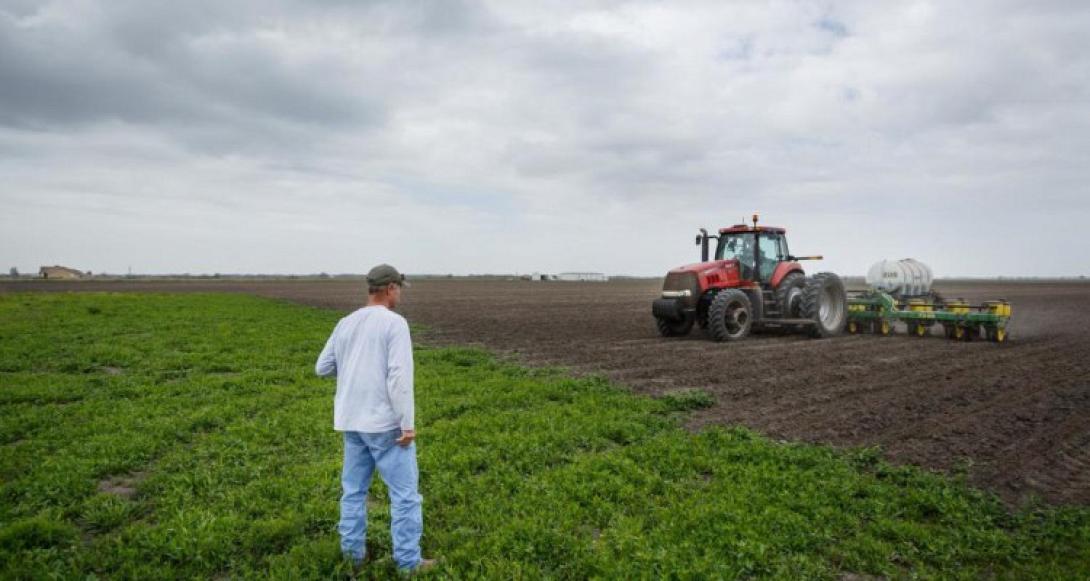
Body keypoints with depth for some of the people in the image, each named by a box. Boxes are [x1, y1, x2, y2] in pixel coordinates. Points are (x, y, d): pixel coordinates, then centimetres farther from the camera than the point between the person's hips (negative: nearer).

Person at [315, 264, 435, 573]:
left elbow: (322, 368, 12)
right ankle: (408, 560, 9)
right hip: (386, 423, -7)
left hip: (353, 421, 7)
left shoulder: (345, 324, 6)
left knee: (354, 489, 19)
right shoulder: (394, 323, -15)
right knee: (405, 492, 3)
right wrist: (408, 424, -19)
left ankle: (353, 552, 27)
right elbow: (399, 375, -22)